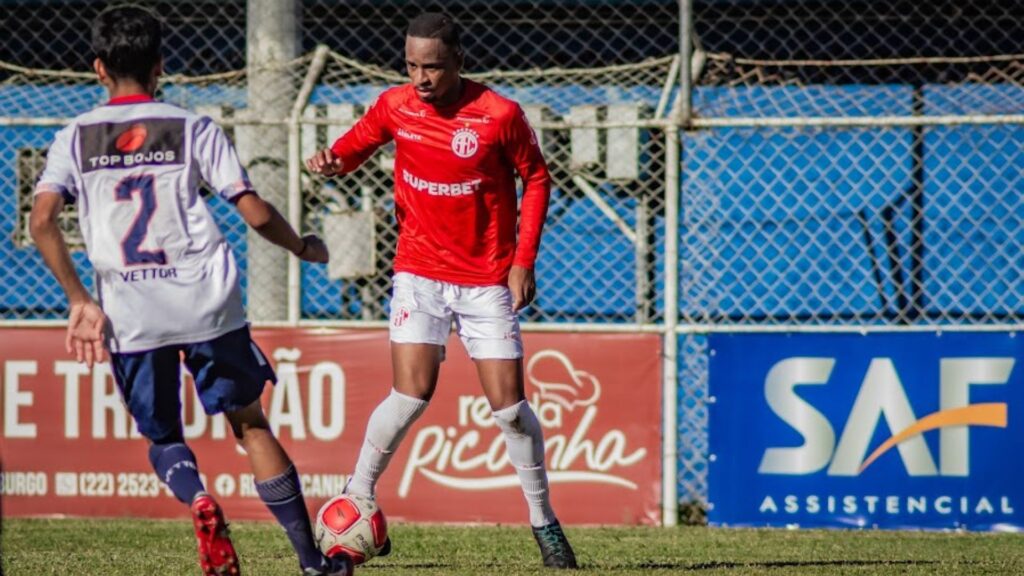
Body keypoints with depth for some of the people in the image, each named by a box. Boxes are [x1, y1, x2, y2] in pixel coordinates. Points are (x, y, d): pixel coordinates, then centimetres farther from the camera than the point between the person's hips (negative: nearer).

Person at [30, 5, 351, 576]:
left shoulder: (76, 137, 7)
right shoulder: (193, 129, 5)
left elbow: (42, 220, -6)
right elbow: (256, 212, 0)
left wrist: (81, 301, -2)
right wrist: (303, 247, 19)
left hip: (129, 313, 0)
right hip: (207, 302, 0)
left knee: (162, 437, 17)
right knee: (250, 423, 12)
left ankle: (198, 500, -17)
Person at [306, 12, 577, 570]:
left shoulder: (500, 115, -12)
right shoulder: (394, 107, -5)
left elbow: (536, 179, 0)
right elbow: (352, 147, 9)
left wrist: (523, 261, -5)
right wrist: (332, 160, -16)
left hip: (487, 281, -1)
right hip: (419, 271, 1)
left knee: (509, 406, -1)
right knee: (412, 393, -15)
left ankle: (544, 521, 15)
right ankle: (356, 497, 1)